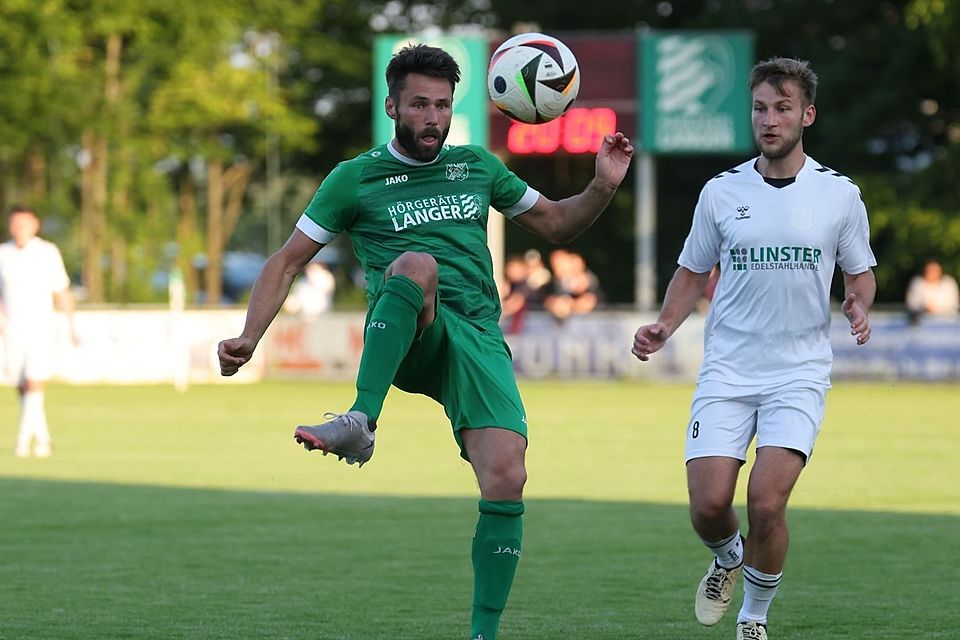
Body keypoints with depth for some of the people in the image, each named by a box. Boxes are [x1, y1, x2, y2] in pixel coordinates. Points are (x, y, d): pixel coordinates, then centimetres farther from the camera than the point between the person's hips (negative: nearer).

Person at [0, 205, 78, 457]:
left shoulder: (48, 252, -1)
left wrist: (72, 324, 7)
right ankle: (42, 439, 19)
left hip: (41, 329, -3)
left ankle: (23, 440, -17)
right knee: (23, 389, 6)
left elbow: (62, 292, 7)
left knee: (34, 385, -15)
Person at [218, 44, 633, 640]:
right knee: (418, 263, -38)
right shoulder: (356, 178, 11)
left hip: (478, 341, 3)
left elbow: (556, 224, 30)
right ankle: (361, 422, -46)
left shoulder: (476, 166, 20)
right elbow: (288, 262, 11)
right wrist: (249, 338, -2)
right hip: (407, 341, -3)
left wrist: (603, 188, 11)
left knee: (507, 481, -19)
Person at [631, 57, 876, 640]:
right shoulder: (722, 192, 4)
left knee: (767, 503, -17)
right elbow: (694, 272, 15)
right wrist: (664, 327, -2)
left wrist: (859, 306, -10)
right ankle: (728, 558, 28)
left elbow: (861, 271, 12)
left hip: (799, 373, -1)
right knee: (709, 503, -10)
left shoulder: (839, 194, 1)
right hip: (727, 369, 2)